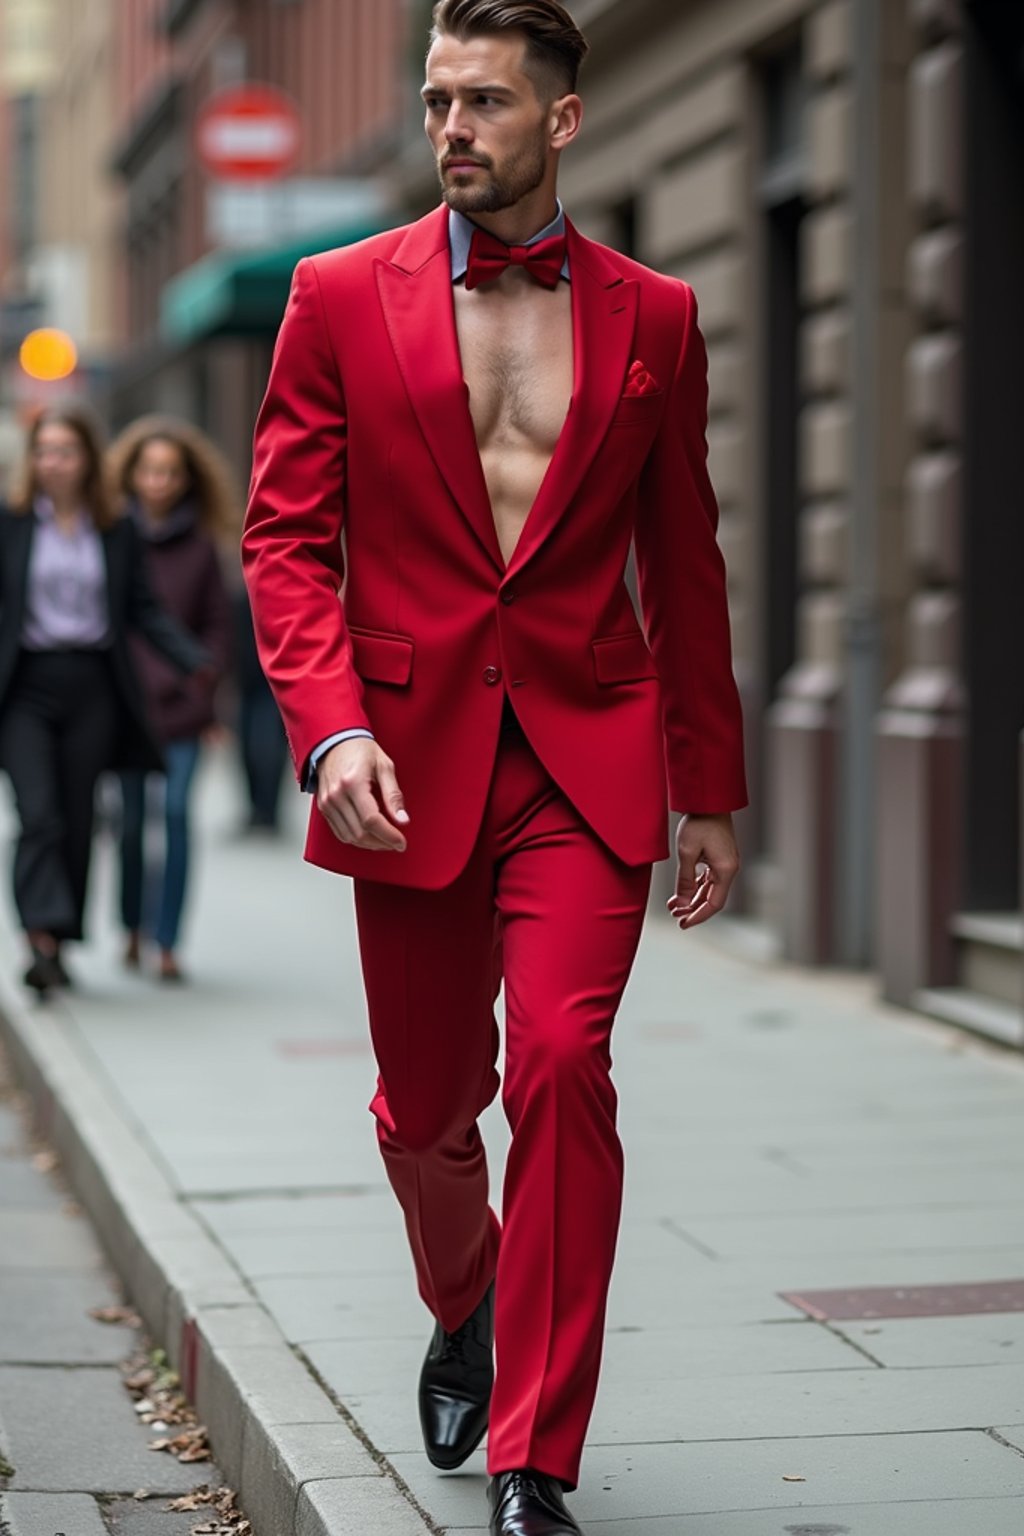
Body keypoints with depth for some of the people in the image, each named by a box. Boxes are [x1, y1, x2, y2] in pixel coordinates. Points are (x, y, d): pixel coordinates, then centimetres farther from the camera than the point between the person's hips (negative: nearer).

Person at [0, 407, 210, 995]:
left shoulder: (118, 532, 6)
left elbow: (144, 609, 6)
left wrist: (197, 660, -6)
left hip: (92, 687, 2)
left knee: (77, 820, 6)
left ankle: (59, 943, 17)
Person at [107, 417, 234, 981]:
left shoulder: (199, 547, 4)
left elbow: (217, 626, 9)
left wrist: (201, 685, -3)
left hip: (181, 703, 0)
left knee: (177, 813, -9)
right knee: (131, 818, 4)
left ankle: (168, 944, -6)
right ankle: (132, 928, 24)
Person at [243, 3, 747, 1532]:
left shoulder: (653, 317, 7)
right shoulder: (342, 297, 4)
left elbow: (685, 564, 12)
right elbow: (286, 533, 1)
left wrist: (712, 790, 12)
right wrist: (331, 728, -15)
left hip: (588, 760, 0)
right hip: (411, 763, 1)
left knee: (562, 1069, -16)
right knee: (425, 1110, 11)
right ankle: (466, 1312, 44)